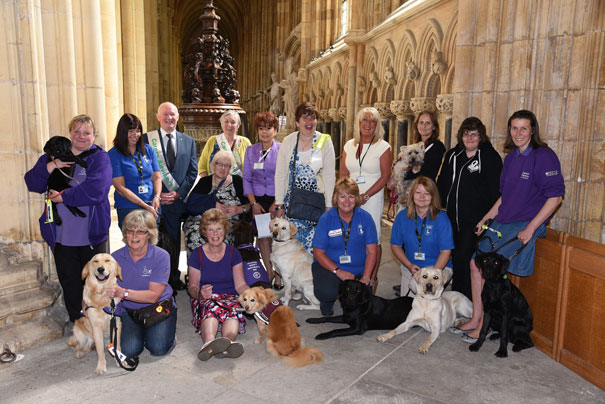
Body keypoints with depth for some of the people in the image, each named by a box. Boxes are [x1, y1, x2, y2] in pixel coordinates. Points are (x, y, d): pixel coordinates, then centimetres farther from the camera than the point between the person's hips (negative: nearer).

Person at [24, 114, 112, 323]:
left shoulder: (100, 157, -5)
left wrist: (63, 196, -17)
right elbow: (32, 183, -1)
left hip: (91, 235, -3)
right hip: (61, 235, 3)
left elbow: (96, 189, -22)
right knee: (69, 282, 14)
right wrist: (51, 166, -17)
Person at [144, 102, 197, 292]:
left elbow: (192, 171, 8)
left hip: (176, 199, 2)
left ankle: (174, 278, 25)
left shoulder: (188, 141, 11)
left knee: (173, 241, 11)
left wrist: (179, 193, -4)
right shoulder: (146, 139, 2)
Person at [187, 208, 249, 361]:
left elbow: (240, 284, 5)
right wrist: (199, 293, -21)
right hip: (205, 299, -1)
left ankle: (228, 343, -66)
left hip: (229, 297, 1)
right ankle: (210, 342, -68)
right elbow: (192, 286, 4)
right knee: (211, 308, -38)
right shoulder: (197, 255, 4)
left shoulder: (233, 253, 8)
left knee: (233, 310, -36)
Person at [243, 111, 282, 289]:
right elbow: (246, 178, 10)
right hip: (258, 200, 3)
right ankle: (269, 272, 17)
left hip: (278, 201, -3)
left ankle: (279, 275, 4)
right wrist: (253, 203, 0)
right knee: (262, 236, 3)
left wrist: (277, 203, -10)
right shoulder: (250, 151, 12)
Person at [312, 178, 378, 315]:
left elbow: (371, 252, -1)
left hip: (358, 270, 2)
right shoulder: (326, 219, -7)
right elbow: (318, 253, -6)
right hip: (329, 266, -2)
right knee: (326, 292, -32)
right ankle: (326, 303, 9)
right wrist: (338, 271, -17)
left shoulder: (365, 217, -3)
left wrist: (366, 277, -13)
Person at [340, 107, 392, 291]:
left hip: (372, 199, -4)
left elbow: (385, 176, -7)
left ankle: (372, 278, 14)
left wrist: (365, 196, -13)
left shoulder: (383, 146, -2)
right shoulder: (349, 145, 11)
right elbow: (343, 173, 12)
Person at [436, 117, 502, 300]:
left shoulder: (490, 157, -5)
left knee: (464, 259, -6)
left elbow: (496, 190, -8)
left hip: (475, 221, -5)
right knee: (455, 258, 13)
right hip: (451, 219, 6)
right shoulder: (452, 154, 12)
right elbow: (441, 184, 17)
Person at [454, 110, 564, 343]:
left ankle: (484, 325, 0)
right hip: (502, 222, 8)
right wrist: (486, 218, 15)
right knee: (476, 262, 2)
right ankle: (476, 318, 14)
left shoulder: (544, 156, -11)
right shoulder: (511, 157, 12)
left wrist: (530, 229, -19)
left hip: (525, 225, -8)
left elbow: (555, 196, -16)